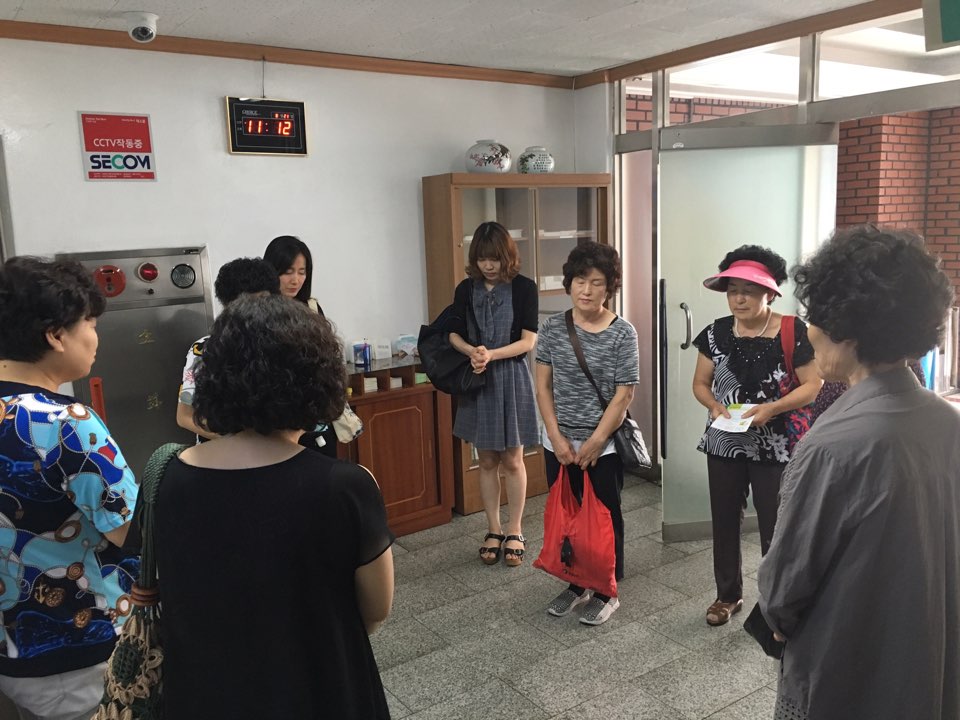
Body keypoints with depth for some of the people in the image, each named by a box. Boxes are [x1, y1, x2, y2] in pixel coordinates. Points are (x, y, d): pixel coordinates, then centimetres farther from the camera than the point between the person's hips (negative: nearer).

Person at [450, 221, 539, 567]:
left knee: (512, 460, 7)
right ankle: (493, 531, 24)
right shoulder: (466, 288, 1)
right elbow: (454, 334, 4)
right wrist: (472, 351, -18)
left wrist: (492, 355, -24)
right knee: (487, 461, 11)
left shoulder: (524, 287, -7)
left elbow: (528, 340, -10)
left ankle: (515, 532, 22)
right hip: (477, 381, 3)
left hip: (512, 379, -3)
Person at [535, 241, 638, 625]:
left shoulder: (622, 333, -10)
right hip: (559, 444, 3)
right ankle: (577, 584, 35)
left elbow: (623, 394, -11)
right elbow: (543, 386, -1)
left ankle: (606, 592, 28)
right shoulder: (552, 328, -3)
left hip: (604, 446, -3)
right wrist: (557, 438, -8)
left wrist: (594, 442, -13)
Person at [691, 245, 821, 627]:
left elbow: (813, 386, -10)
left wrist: (772, 408, -24)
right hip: (724, 444, 4)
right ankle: (728, 595, 34)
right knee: (724, 522, 15)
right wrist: (714, 405, -14)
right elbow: (700, 383, 6)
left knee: (775, 527, 5)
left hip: (774, 447, -4)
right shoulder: (717, 333, -1)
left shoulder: (793, 333, -12)